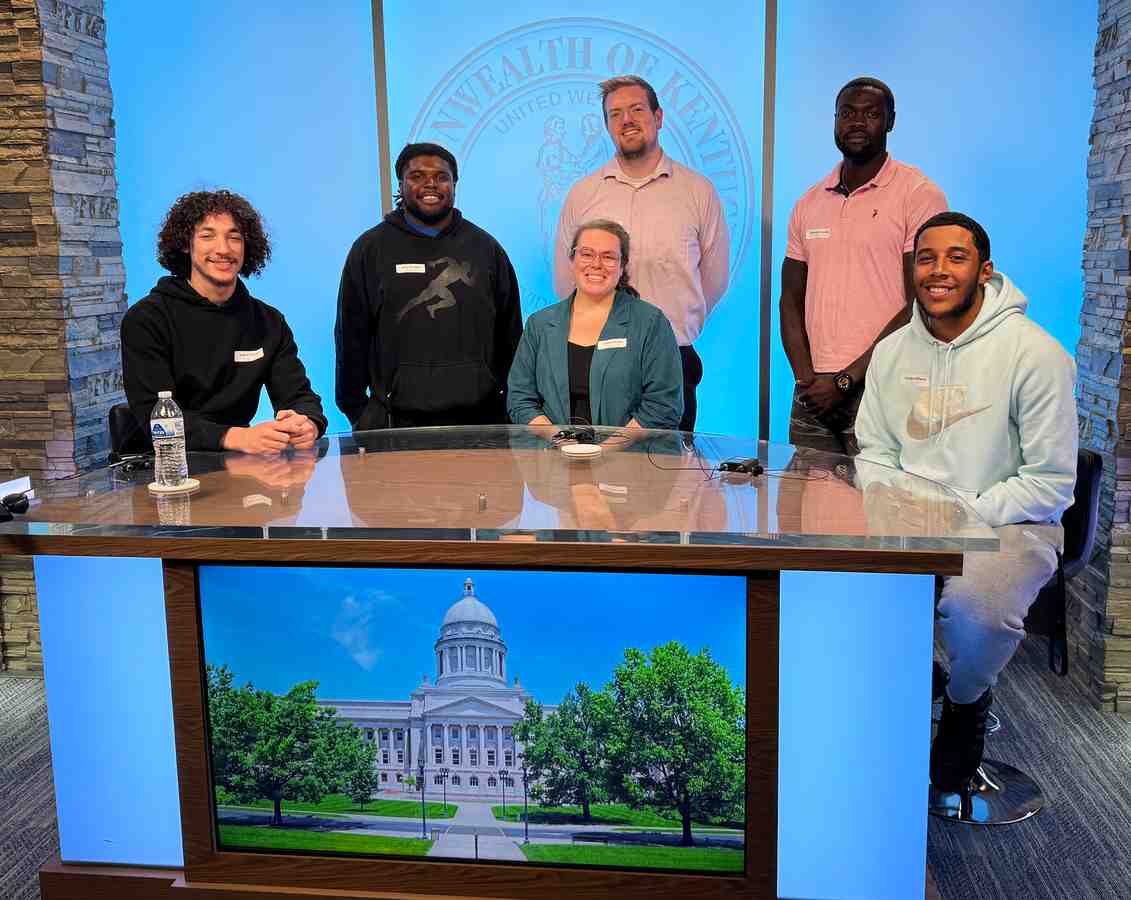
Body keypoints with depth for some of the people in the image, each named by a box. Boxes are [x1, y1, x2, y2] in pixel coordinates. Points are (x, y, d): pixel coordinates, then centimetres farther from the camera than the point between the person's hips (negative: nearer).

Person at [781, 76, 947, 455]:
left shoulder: (919, 195, -4)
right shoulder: (809, 204, 13)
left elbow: (922, 306, -10)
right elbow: (791, 299, 12)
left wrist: (847, 379, -12)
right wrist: (806, 377, -4)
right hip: (813, 395, 5)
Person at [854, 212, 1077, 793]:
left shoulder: (1035, 353, -9)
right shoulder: (892, 351, 9)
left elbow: (1051, 483, -11)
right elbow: (874, 449, 15)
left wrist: (961, 516, -19)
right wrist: (884, 496, -7)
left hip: (1007, 523, -5)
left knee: (976, 607, -36)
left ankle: (967, 703, 2)